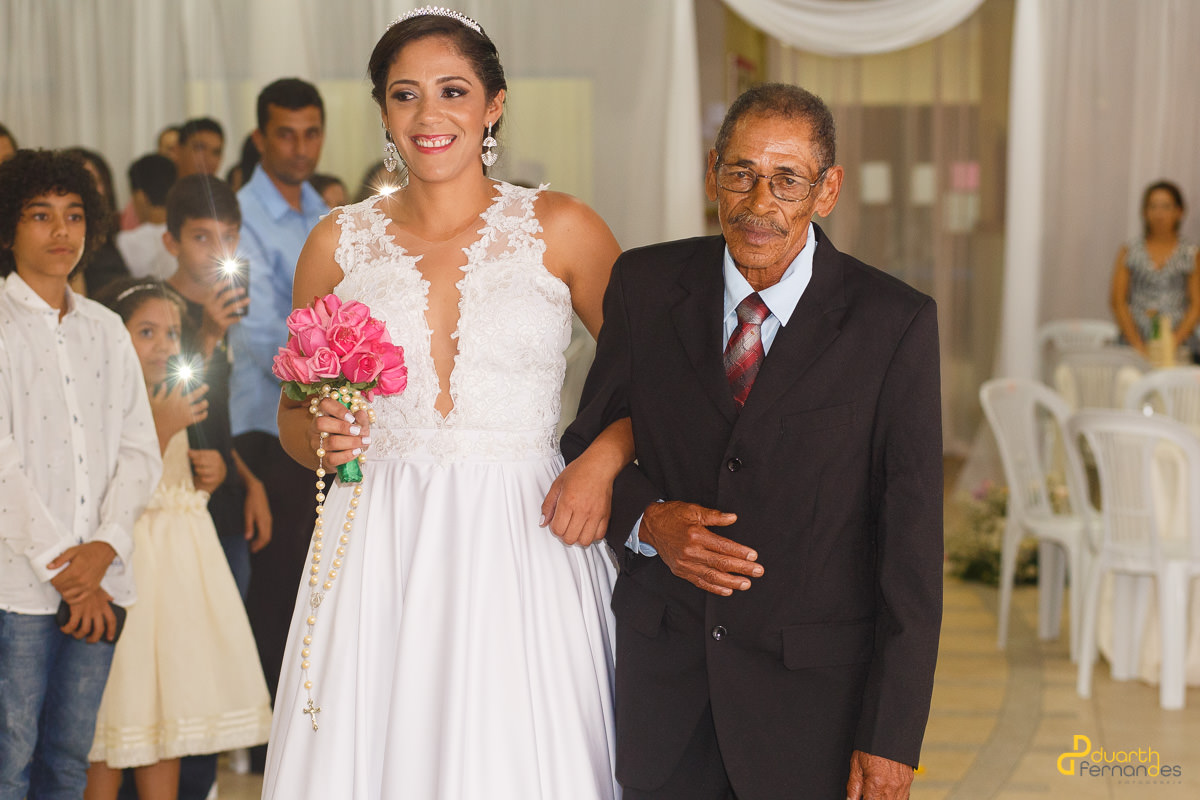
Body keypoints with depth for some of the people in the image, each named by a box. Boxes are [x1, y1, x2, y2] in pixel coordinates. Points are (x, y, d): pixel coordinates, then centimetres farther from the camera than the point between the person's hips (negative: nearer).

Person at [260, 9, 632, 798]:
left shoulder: (561, 229, 1)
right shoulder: (340, 242, 7)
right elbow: (294, 416, 16)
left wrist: (603, 461, -12)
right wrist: (324, 436, -5)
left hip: (522, 546, -1)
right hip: (378, 550, 2)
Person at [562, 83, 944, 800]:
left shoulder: (895, 323, -10)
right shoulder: (645, 287, -1)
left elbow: (911, 545, -10)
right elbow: (589, 439, 10)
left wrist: (891, 740, -13)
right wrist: (648, 520, -12)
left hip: (814, 686, -2)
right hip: (663, 676, 2)